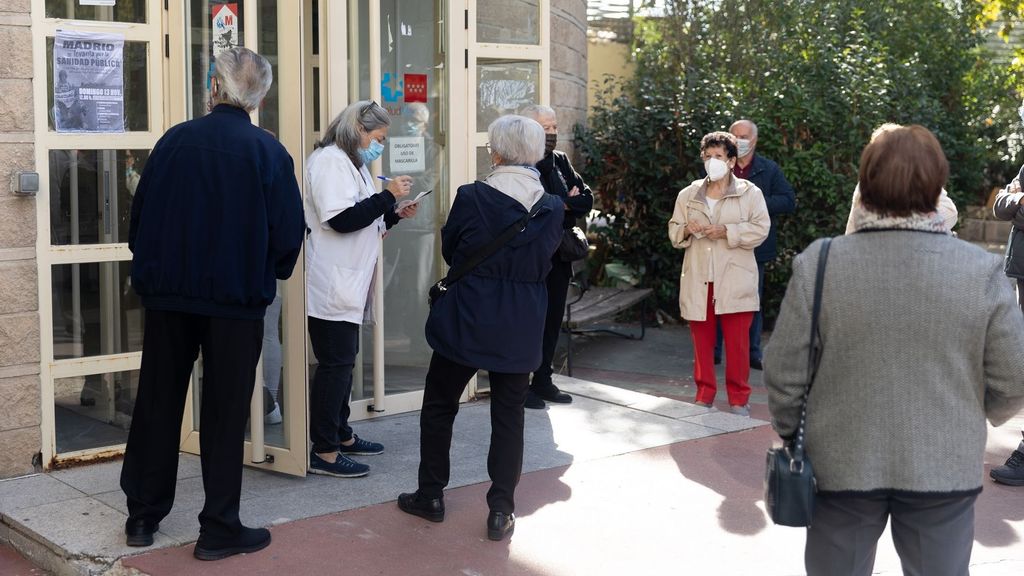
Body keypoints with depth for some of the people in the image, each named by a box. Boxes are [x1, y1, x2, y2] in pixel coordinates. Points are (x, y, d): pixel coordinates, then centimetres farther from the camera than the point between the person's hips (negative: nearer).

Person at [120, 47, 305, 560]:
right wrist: (267, 273, 12)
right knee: (224, 413, 7)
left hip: (166, 294, 3)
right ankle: (219, 529, 12)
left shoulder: (174, 140, -3)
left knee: (157, 404, 15)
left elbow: (139, 214, 4)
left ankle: (143, 516, 24)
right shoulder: (268, 153, -10)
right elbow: (289, 232, -8)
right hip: (236, 300, -2)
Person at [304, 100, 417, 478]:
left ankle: (341, 435, 27)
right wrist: (388, 195, -18)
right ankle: (324, 452, -2)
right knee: (336, 363, -7)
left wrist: (394, 215, 10)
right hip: (332, 286, -10)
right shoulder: (330, 161, -13)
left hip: (348, 285, 10)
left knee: (344, 361, 16)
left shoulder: (351, 164, 19)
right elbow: (341, 220, -24)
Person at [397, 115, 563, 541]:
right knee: (509, 415, 11)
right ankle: (501, 511, 11)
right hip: (521, 328, 3)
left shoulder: (472, 198, -14)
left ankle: (431, 495, 22)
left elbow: (449, 250, 1)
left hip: (466, 321, -2)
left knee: (439, 406, 15)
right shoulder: (552, 209, -4)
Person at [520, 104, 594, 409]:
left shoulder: (560, 161, 13)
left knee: (553, 319, 11)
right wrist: (567, 202, -11)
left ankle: (543, 381, 22)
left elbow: (586, 199, 7)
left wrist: (562, 204, -10)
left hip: (558, 255, 7)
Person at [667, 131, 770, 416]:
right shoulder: (688, 195, 13)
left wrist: (728, 231, -16)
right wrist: (686, 229, -8)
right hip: (698, 279, 3)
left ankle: (738, 398, 9)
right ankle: (704, 394, 17)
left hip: (734, 280, -3)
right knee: (702, 340, 6)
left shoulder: (750, 193, 2)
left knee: (737, 343, 0)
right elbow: (673, 230, 15)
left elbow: (761, 229, -5)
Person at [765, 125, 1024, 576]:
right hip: (944, 467, 0)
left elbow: (784, 371, -6)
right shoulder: (981, 270, -11)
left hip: (842, 464, 0)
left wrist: (792, 435, 12)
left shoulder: (818, 264, -12)